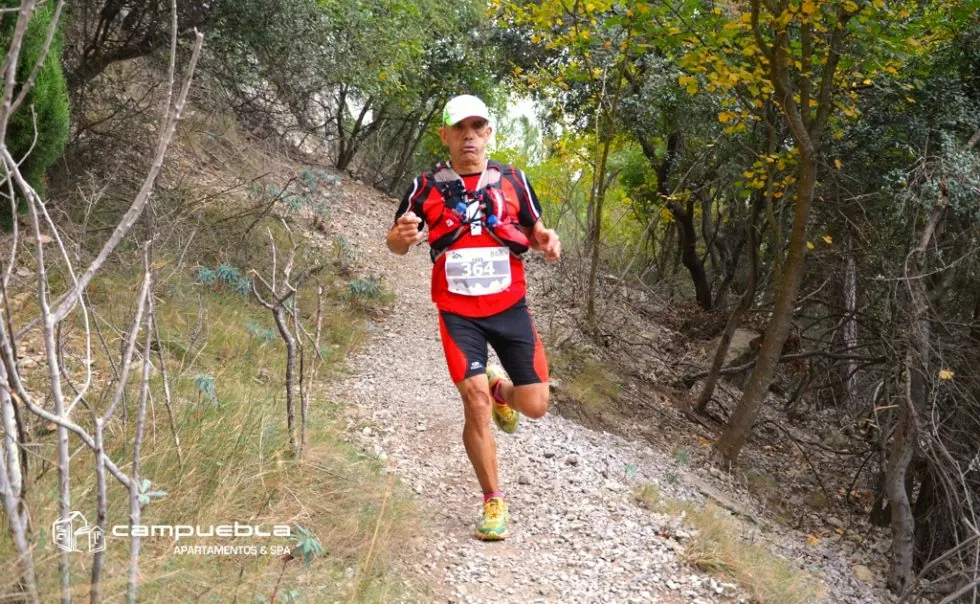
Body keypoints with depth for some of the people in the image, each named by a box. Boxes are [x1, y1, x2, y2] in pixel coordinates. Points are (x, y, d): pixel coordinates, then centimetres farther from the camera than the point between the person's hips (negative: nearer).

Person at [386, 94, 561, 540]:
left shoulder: (513, 180, 1)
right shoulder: (426, 185, -2)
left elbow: (534, 229, 12)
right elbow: (395, 244, 3)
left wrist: (547, 240, -12)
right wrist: (403, 236, -21)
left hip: (509, 307, 2)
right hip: (458, 313, -2)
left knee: (535, 406, -2)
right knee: (475, 403, -11)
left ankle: (501, 390, 36)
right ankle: (493, 501, 9)